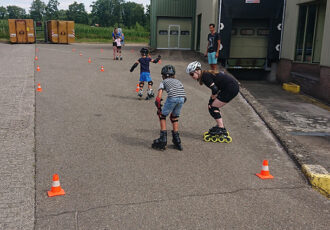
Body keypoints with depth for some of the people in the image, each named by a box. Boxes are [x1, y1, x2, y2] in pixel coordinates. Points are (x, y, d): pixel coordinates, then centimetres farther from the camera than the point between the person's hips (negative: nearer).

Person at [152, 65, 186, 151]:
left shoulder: (163, 82, 24)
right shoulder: (178, 81, 36)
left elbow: (159, 97, 12)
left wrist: (158, 108, 22)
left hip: (172, 97, -4)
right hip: (182, 98, 4)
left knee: (162, 116, 15)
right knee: (174, 117, 23)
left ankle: (163, 139, 12)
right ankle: (177, 141, 26)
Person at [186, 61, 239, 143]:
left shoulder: (205, 76, -14)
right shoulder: (207, 74, 15)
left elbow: (215, 89, -21)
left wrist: (211, 100, -5)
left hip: (231, 88, -10)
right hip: (234, 86, 10)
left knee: (212, 107, -5)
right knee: (214, 106, 15)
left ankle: (221, 130, -1)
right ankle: (221, 126, 25)